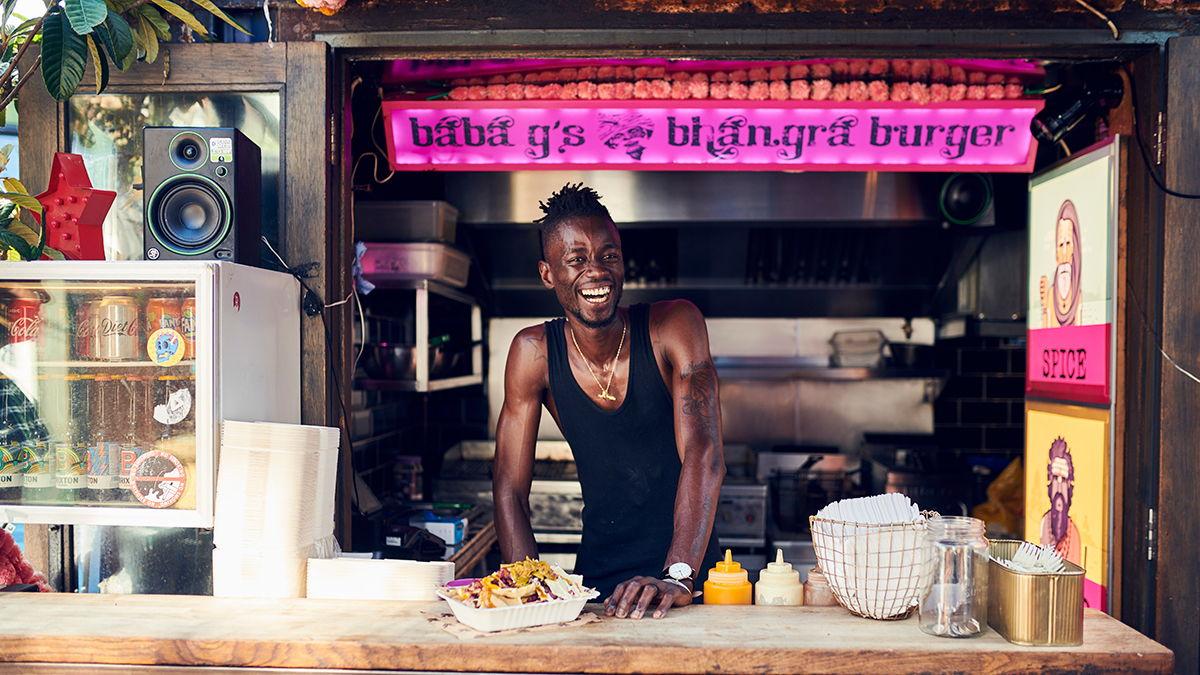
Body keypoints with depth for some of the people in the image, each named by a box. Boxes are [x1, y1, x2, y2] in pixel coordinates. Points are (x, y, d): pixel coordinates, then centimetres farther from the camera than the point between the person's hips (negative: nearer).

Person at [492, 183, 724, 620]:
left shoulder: (675, 326, -10)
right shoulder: (535, 353, -5)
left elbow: (703, 453, -19)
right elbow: (509, 488, -3)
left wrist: (677, 577, -30)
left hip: (690, 575, -3)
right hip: (597, 578, 3)